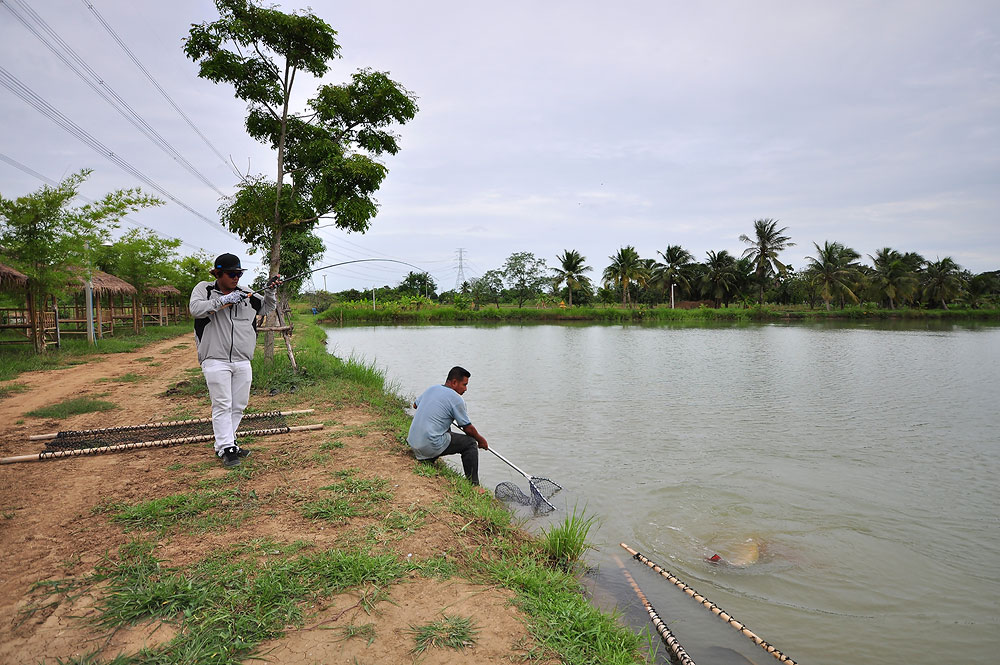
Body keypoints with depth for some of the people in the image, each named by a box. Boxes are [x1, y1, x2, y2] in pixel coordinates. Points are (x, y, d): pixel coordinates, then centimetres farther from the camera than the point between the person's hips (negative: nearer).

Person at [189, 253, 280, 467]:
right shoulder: (204, 289, 1)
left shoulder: (246, 294, 11)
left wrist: (270, 291, 4)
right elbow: (196, 309, -16)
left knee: (238, 406, 9)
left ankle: (224, 444, 22)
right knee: (222, 406, -6)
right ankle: (226, 448, -1)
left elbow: (267, 308, 22)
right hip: (216, 361, -5)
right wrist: (223, 300, -21)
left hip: (243, 362, 5)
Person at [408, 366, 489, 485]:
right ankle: (473, 485, 5)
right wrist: (481, 440, 15)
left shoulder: (431, 389, 11)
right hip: (431, 447, -8)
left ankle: (427, 460, 22)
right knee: (470, 443, 6)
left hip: (413, 443, 8)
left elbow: (415, 405, 30)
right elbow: (468, 428, -3)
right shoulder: (456, 399, -9)